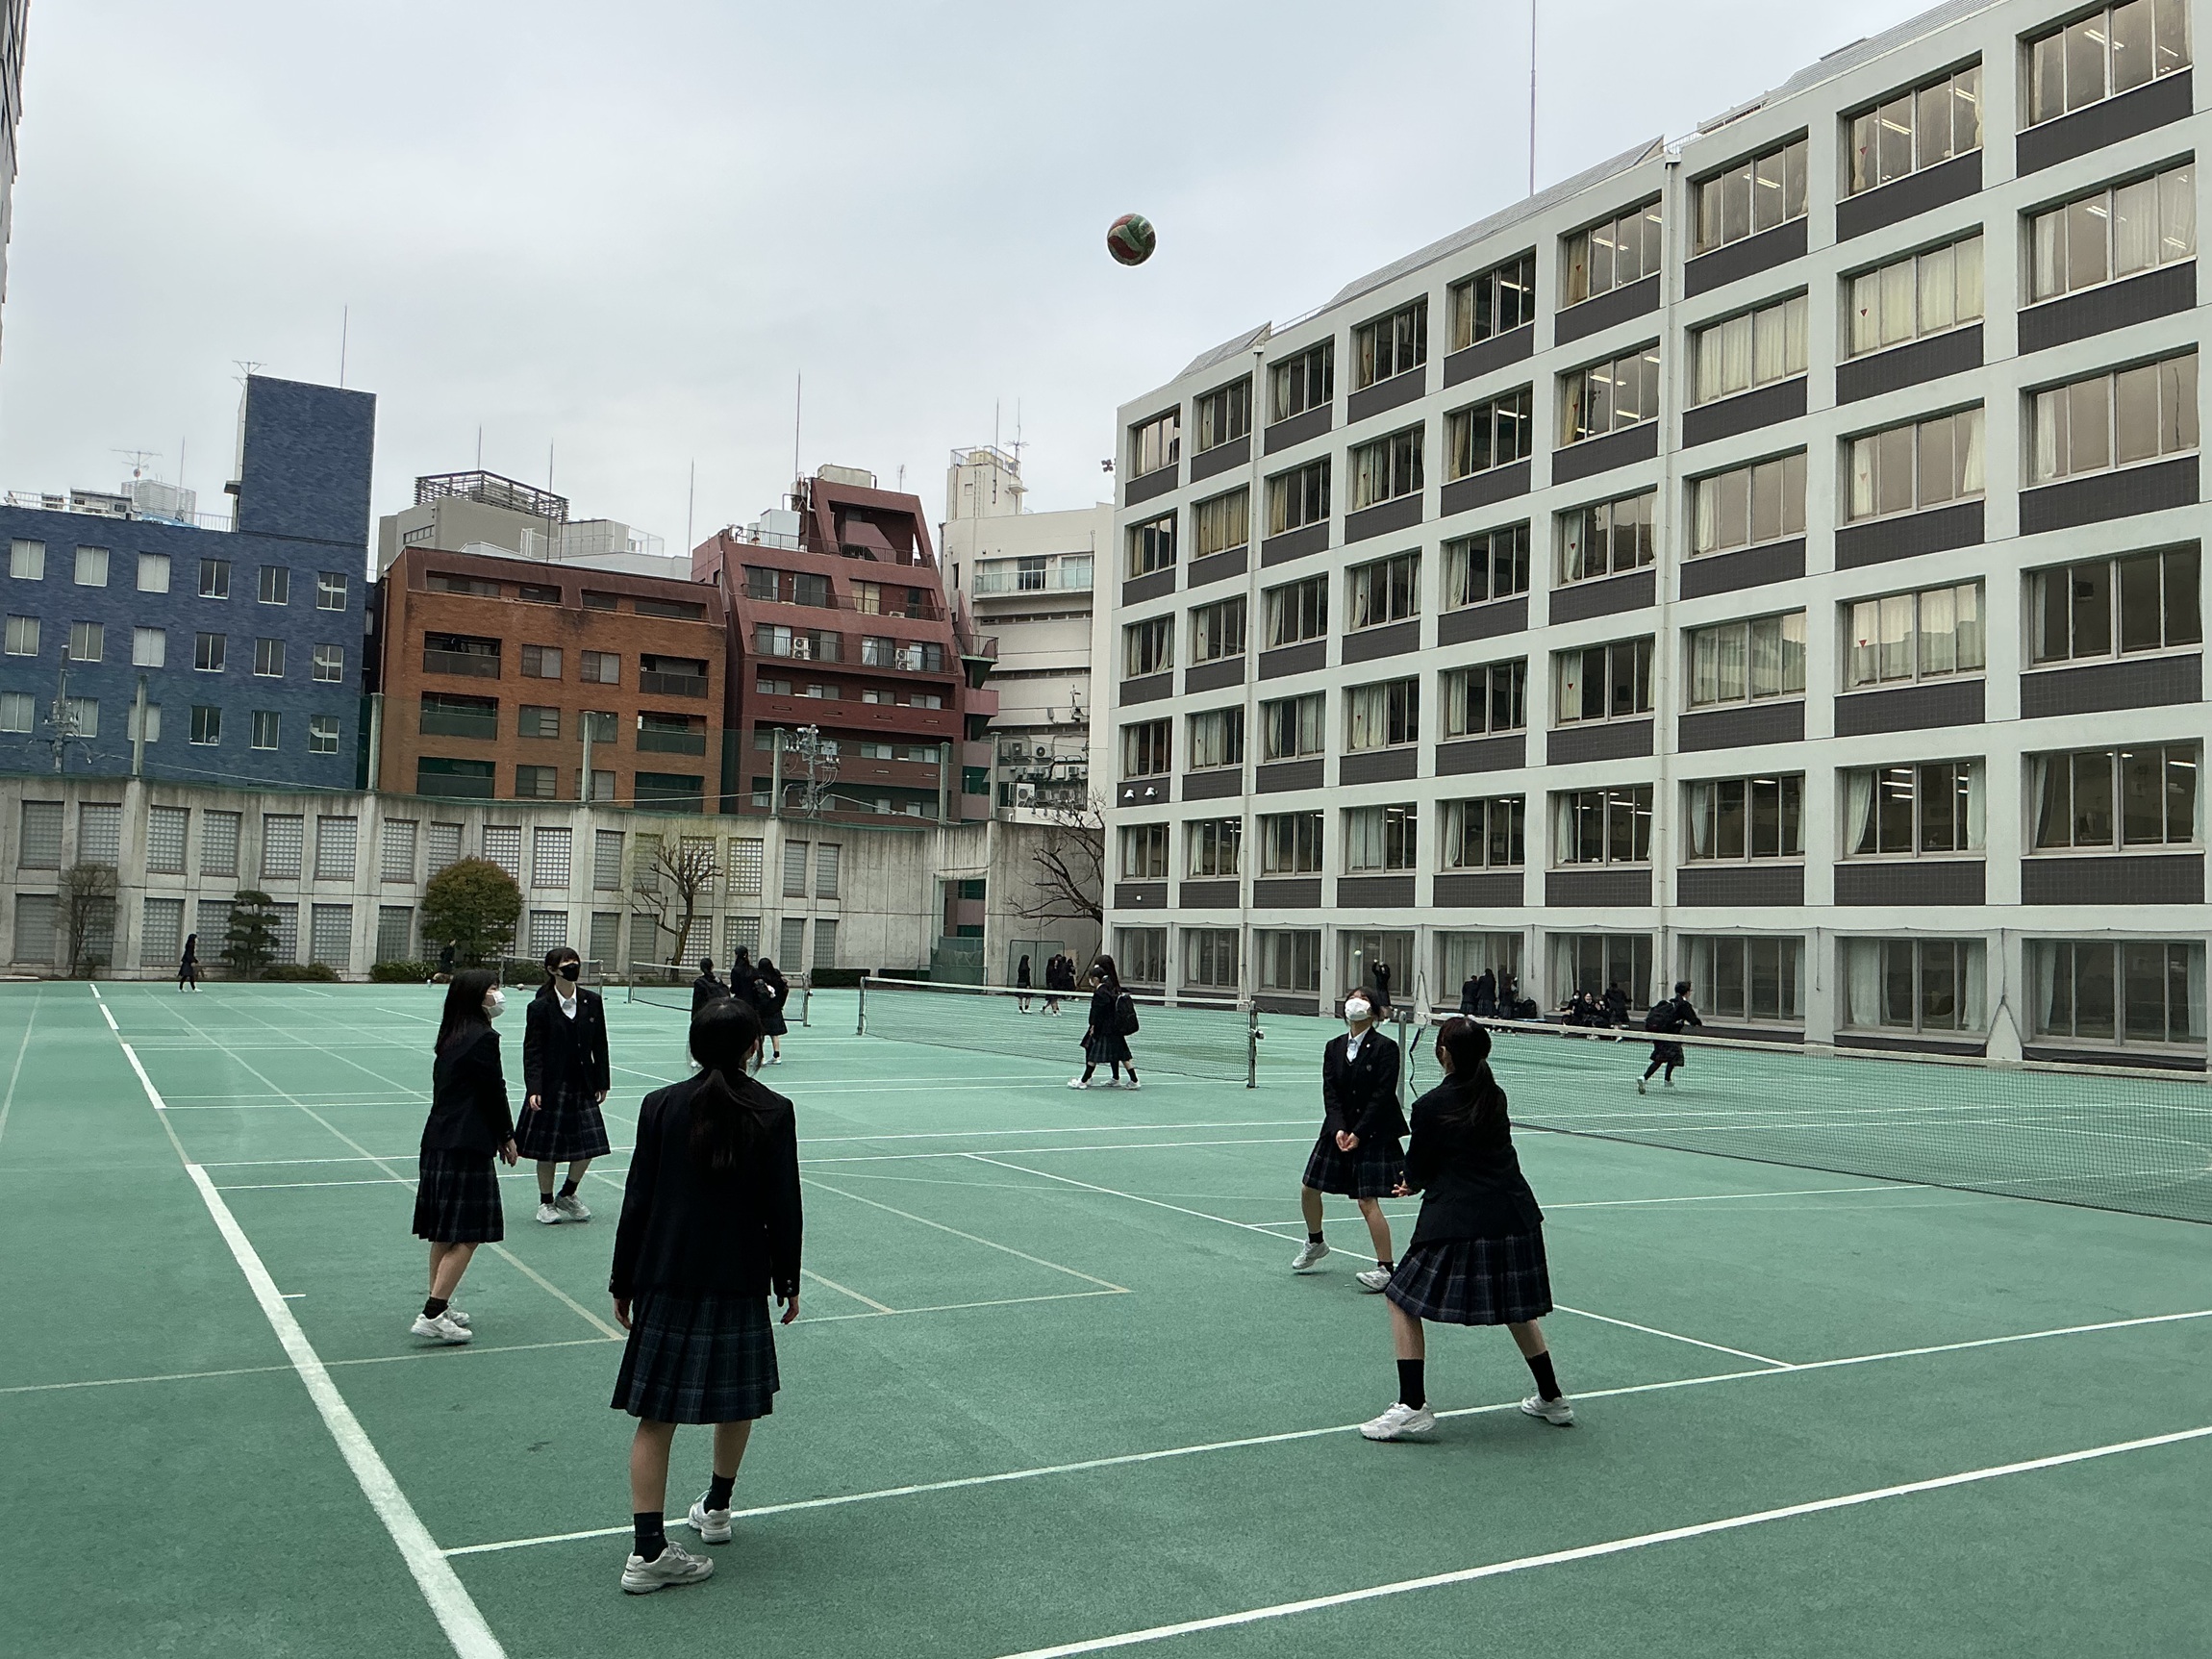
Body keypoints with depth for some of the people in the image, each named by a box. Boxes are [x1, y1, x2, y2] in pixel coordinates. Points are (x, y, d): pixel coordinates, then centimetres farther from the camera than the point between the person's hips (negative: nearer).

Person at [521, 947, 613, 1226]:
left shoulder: (592, 1001, 1)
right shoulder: (540, 1007, -9)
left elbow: (600, 1045, 8)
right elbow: (532, 1052, -8)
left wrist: (601, 1083, 8)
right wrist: (533, 1089, -17)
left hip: (583, 1085, 4)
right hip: (551, 1087, -4)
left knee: (589, 1145, 4)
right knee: (548, 1149, 5)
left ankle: (567, 1195, 27)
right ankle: (546, 1202, 24)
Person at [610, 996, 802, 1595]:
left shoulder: (661, 1106, -2)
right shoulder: (772, 1113, -5)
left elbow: (636, 1202, 0)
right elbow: (783, 1209, -2)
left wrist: (622, 1282, 9)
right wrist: (788, 1280, 10)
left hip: (665, 1278, 1)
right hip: (741, 1280, -1)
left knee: (657, 1413, 4)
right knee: (738, 1397, 20)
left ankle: (648, 1550, 1)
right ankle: (716, 1508, 36)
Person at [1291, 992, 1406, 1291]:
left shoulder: (1385, 1048, -9)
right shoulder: (1334, 1048, 7)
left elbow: (1382, 1096, -14)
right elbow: (1330, 1092, 0)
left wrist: (1358, 1133, -17)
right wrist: (1338, 1129, -14)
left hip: (1374, 1134, -6)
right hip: (1338, 1130, 6)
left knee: (1367, 1201, -12)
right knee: (1309, 1189, 11)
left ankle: (1386, 1267, -2)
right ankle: (1316, 1243, 37)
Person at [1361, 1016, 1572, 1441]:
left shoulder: (1430, 1106, -10)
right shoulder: (1496, 1097, 7)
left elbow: (1415, 1170, 1)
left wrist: (1415, 1181, 25)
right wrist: (1422, 1181, 27)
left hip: (1456, 1221, -6)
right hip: (1515, 1217, 6)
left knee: (1403, 1301, 6)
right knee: (1517, 1309, 23)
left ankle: (1413, 1406, -1)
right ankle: (1552, 1399, 32)